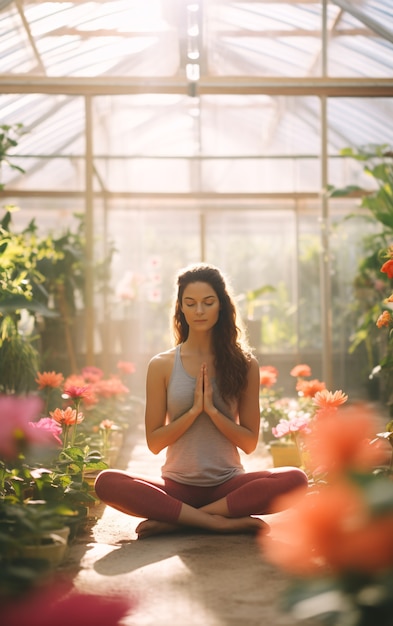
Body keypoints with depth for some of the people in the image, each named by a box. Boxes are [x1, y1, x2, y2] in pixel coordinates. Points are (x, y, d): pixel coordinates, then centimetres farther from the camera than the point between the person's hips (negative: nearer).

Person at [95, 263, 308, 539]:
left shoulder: (244, 364, 4)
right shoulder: (162, 366, 3)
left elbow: (250, 442, 2)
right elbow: (154, 442, 1)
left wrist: (212, 410, -12)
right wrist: (194, 410, -12)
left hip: (228, 484, 1)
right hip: (177, 485, 0)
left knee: (295, 479, -29)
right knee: (107, 482, -28)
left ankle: (176, 521, -22)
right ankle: (222, 522, -26)